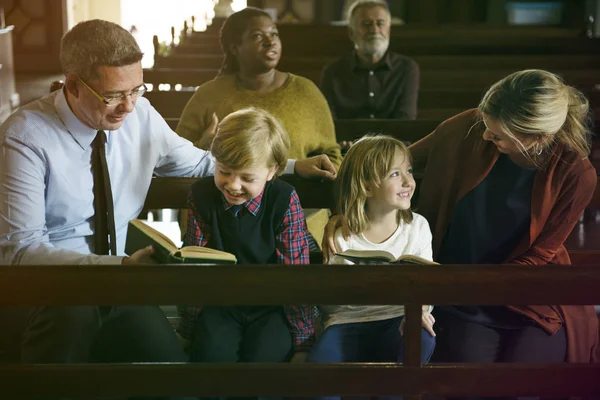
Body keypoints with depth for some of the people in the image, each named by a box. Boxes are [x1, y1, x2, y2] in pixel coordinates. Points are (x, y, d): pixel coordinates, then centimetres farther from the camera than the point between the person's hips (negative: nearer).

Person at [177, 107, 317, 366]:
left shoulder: (284, 200, -12)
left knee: (263, 353, -28)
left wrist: (303, 341, -9)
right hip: (221, 301, 2)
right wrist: (187, 327, -2)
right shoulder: (201, 196, -6)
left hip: (271, 304, -1)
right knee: (212, 350, -27)